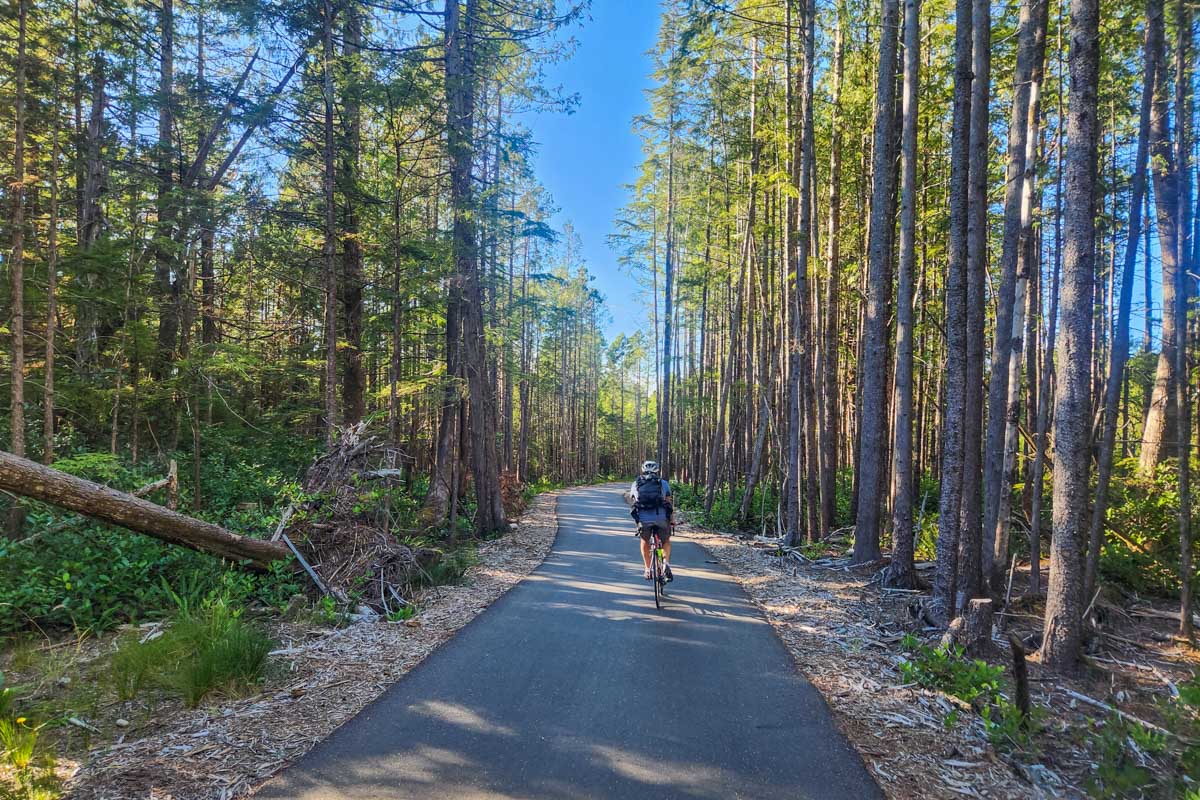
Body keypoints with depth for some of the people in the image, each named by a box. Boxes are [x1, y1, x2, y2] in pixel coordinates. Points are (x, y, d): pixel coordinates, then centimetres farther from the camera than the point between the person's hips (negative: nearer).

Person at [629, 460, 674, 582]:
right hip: (661, 517, -1)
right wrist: (672, 520, 28)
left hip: (643, 519, 1)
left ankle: (648, 570, 25)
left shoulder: (636, 484, 20)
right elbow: (669, 503, 16)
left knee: (645, 541, 29)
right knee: (666, 541, 26)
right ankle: (666, 563, 3)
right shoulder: (663, 483, 16)